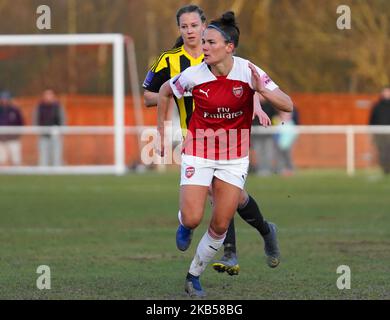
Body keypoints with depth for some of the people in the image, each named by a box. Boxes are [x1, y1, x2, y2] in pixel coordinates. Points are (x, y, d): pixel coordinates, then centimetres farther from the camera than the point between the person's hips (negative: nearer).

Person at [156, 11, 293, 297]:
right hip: (198, 153, -1)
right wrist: (162, 131, 9)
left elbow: (288, 106, -16)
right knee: (192, 219, -14)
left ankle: (194, 275, 22)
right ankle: (184, 224, 25)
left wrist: (263, 90, -34)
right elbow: (165, 91, 8)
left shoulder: (248, 72, -15)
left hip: (234, 157, 1)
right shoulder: (193, 75, -14)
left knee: (221, 226, 1)